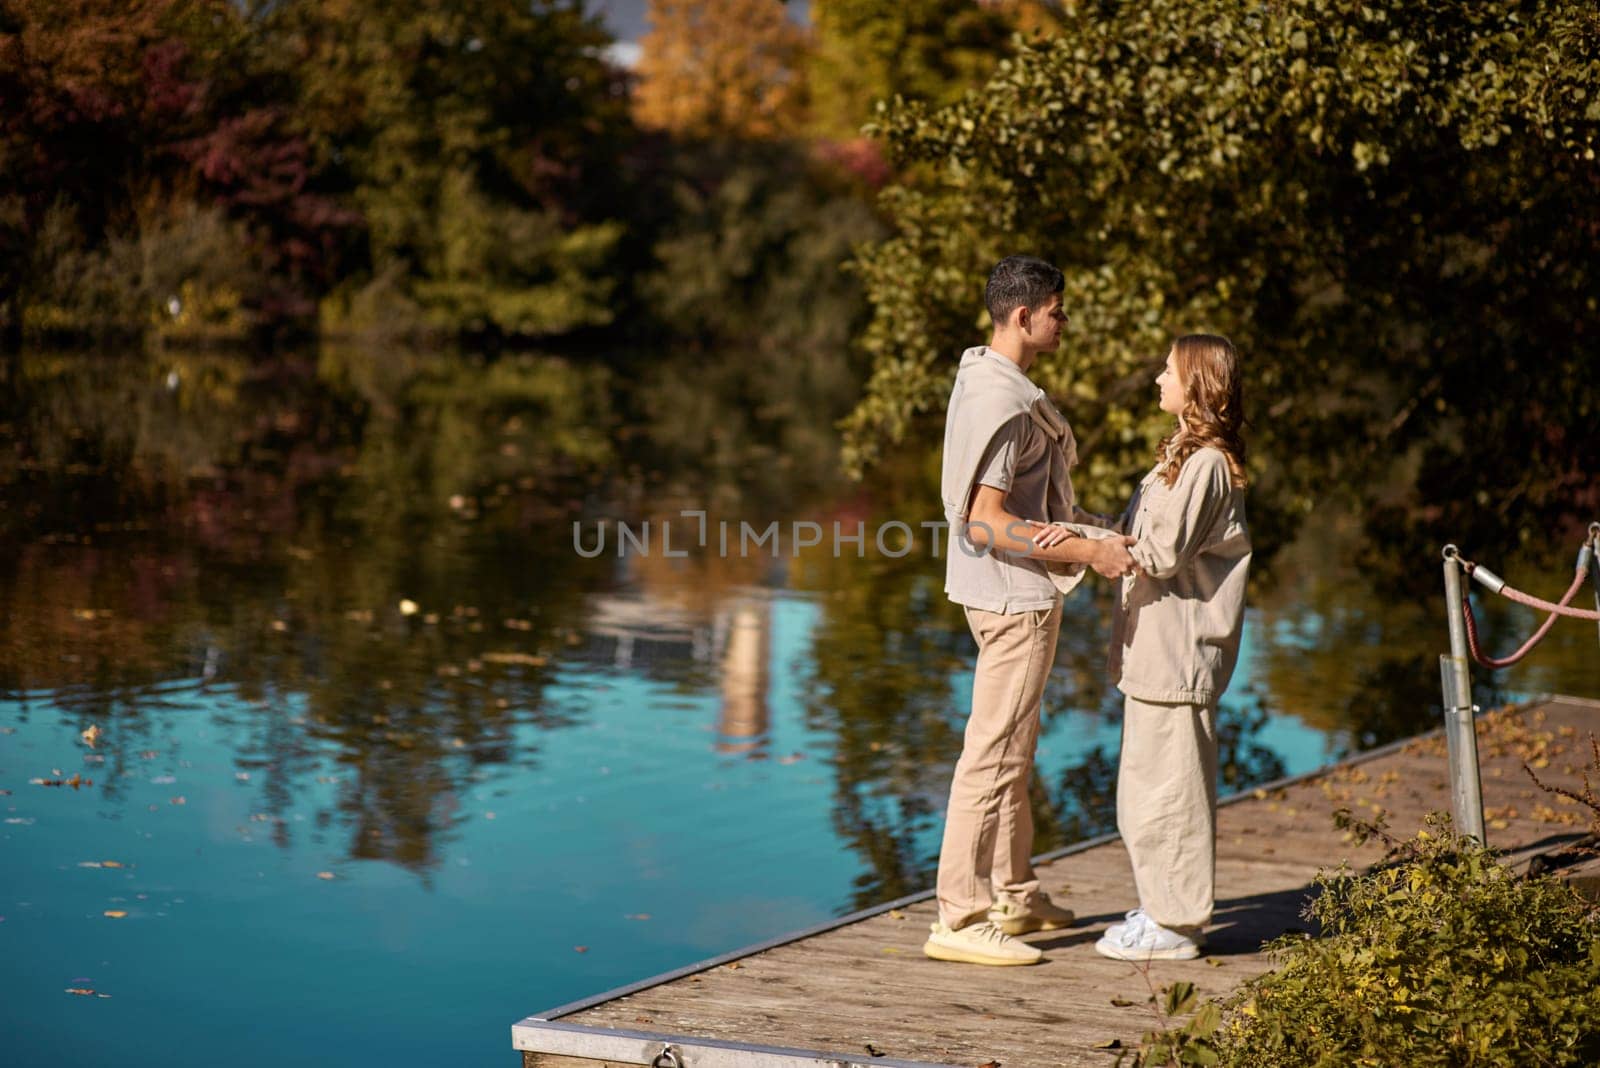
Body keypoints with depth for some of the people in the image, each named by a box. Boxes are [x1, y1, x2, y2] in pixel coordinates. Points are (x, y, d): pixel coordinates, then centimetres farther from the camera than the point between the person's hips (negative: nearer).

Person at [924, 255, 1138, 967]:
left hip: (1019, 592, 11)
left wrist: (1082, 527, 18)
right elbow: (986, 522, -26)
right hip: (1013, 594, -11)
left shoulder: (984, 378, 10)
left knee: (1014, 747, 20)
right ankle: (960, 920, -4)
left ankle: (1013, 894, 32)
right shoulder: (1003, 403, -21)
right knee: (994, 753, -7)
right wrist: (1086, 551, -24)